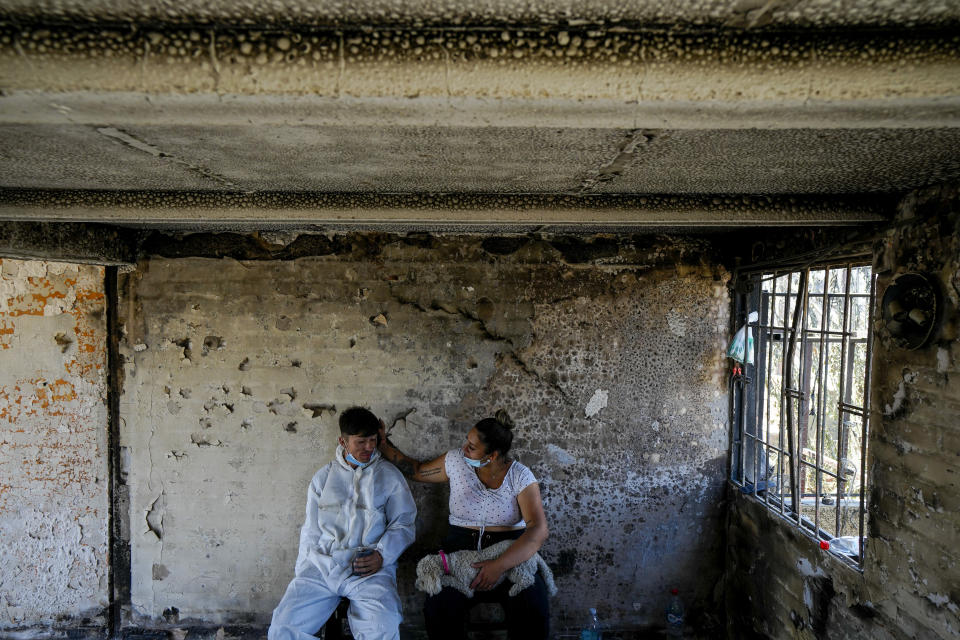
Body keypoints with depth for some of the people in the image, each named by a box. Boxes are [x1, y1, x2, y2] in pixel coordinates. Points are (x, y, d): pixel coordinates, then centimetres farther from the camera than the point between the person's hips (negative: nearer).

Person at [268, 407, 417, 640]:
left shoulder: (389, 476, 9)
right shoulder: (323, 477, 16)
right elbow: (311, 530, 19)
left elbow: (403, 524, 7)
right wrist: (302, 575, 10)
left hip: (368, 568, -3)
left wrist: (381, 555, -10)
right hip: (321, 564, 3)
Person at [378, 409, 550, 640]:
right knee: (437, 614, -27)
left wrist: (500, 565, -28)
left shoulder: (520, 476, -9)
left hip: (512, 552, -2)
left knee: (534, 619, -28)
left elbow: (538, 530, -17)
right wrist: (384, 445, 8)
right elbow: (417, 471, 16)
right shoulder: (456, 461, 0)